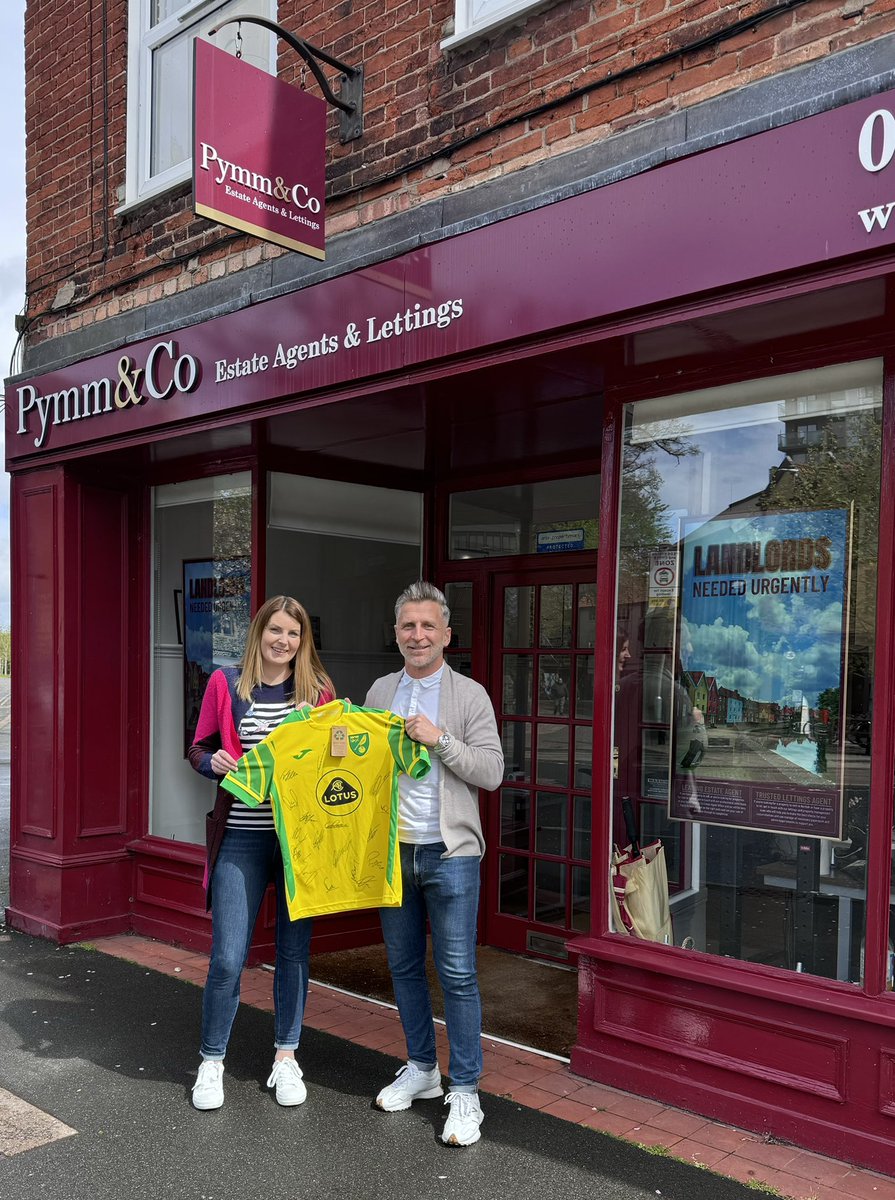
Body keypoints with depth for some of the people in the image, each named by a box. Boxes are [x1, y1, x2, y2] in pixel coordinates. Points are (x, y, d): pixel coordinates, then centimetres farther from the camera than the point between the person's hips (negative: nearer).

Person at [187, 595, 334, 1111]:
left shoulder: (319, 689, 3)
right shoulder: (226, 683, 1)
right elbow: (199, 747, 9)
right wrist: (213, 762, -12)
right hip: (242, 839, -1)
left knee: (295, 950, 11)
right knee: (228, 958, 0)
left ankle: (286, 1057, 29)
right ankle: (212, 1062, 23)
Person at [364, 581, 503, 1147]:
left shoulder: (469, 695, -4)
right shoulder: (379, 693, 8)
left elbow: (492, 772, -10)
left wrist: (440, 739, -19)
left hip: (449, 853, -4)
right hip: (392, 850, 5)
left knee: (457, 974, -1)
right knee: (405, 966, 16)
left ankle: (465, 1091, 12)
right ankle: (422, 1069, 33)